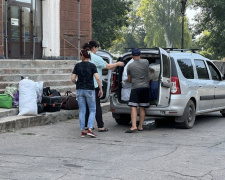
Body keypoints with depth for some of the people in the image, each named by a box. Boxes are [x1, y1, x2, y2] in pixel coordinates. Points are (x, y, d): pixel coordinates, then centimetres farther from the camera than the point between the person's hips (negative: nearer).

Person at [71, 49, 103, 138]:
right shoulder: (92, 66, -4)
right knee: (92, 110, 8)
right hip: (89, 90, -2)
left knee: (82, 111, 8)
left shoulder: (77, 66, 1)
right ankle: (90, 129, -8)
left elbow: (73, 79, -1)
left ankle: (83, 131, 6)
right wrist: (101, 89, -4)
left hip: (79, 90, 2)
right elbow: (97, 78, -14)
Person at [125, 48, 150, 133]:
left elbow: (129, 80, 9)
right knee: (142, 108, 10)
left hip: (135, 88, -3)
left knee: (133, 107, -7)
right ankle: (140, 126, 14)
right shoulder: (146, 62, 2)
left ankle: (134, 126, -19)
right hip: (145, 87, 3)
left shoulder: (130, 66, -2)